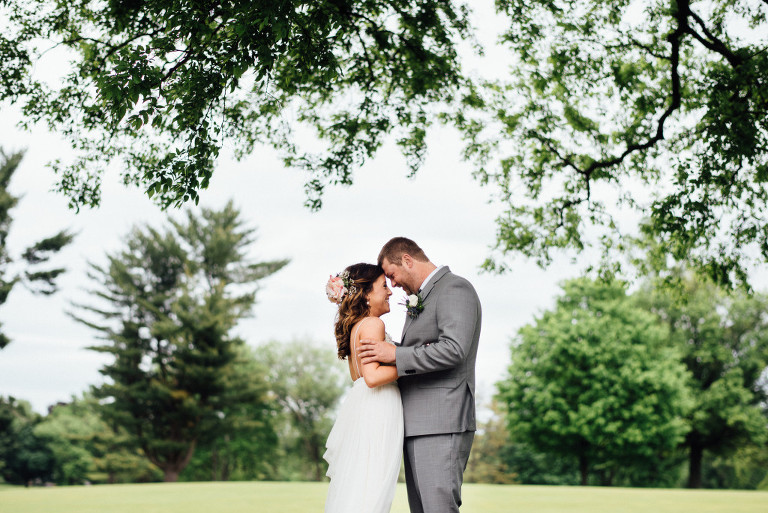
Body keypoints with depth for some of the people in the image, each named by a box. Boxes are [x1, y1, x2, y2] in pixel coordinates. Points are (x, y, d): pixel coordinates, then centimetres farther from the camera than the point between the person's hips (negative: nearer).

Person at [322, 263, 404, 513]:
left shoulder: (354, 326, 17)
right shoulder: (373, 324, -11)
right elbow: (372, 376, -21)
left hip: (359, 408, 10)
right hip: (377, 414, -10)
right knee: (370, 493, -11)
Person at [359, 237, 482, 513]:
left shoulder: (455, 289, -8)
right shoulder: (421, 298, 22)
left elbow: (454, 350, -21)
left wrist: (396, 354, -17)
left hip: (440, 425, -10)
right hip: (417, 427, 10)